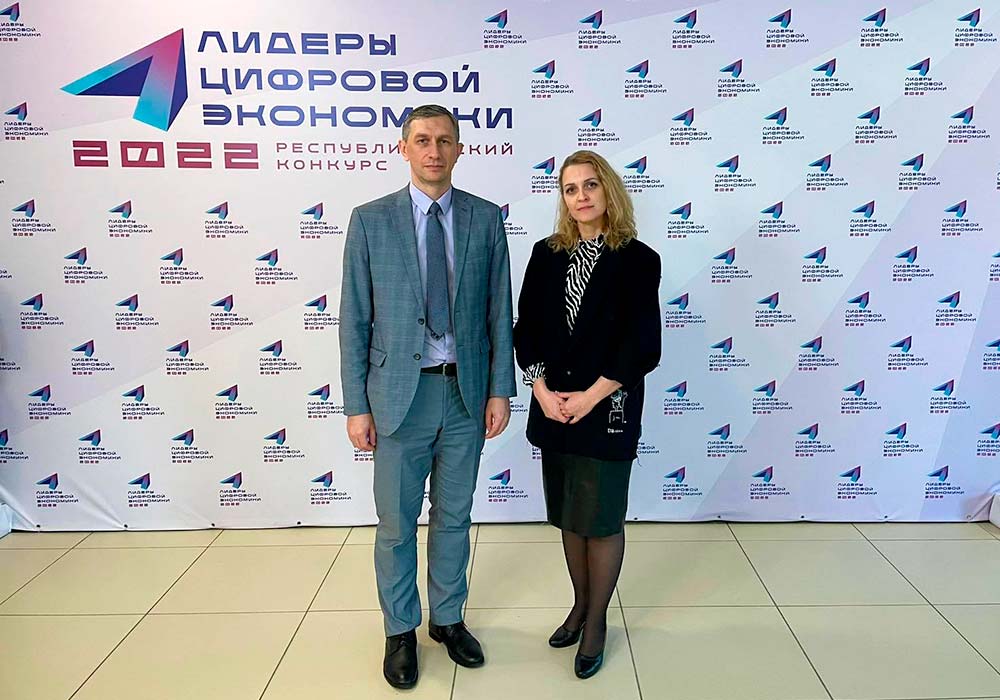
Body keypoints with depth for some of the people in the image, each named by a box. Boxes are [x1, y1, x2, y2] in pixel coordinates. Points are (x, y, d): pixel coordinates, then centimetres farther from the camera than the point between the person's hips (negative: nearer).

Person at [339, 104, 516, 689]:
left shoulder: (486, 218, 2)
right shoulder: (371, 220, -2)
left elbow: (500, 311, 4)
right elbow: (355, 319, -2)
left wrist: (501, 390, -1)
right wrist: (357, 405, -5)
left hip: (467, 390, 2)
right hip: (399, 392, -1)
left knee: (454, 516, 16)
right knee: (397, 522, 10)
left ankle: (449, 619, 36)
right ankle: (401, 630, 32)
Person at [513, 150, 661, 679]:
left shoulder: (638, 259, -6)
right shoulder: (546, 254, 6)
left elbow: (642, 345, -10)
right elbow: (526, 329, 3)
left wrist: (590, 396, -15)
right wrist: (542, 390, -9)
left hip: (608, 409, -4)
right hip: (553, 407, 4)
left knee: (602, 519, 6)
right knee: (569, 515, 15)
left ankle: (596, 621, 25)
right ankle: (580, 605, 34)